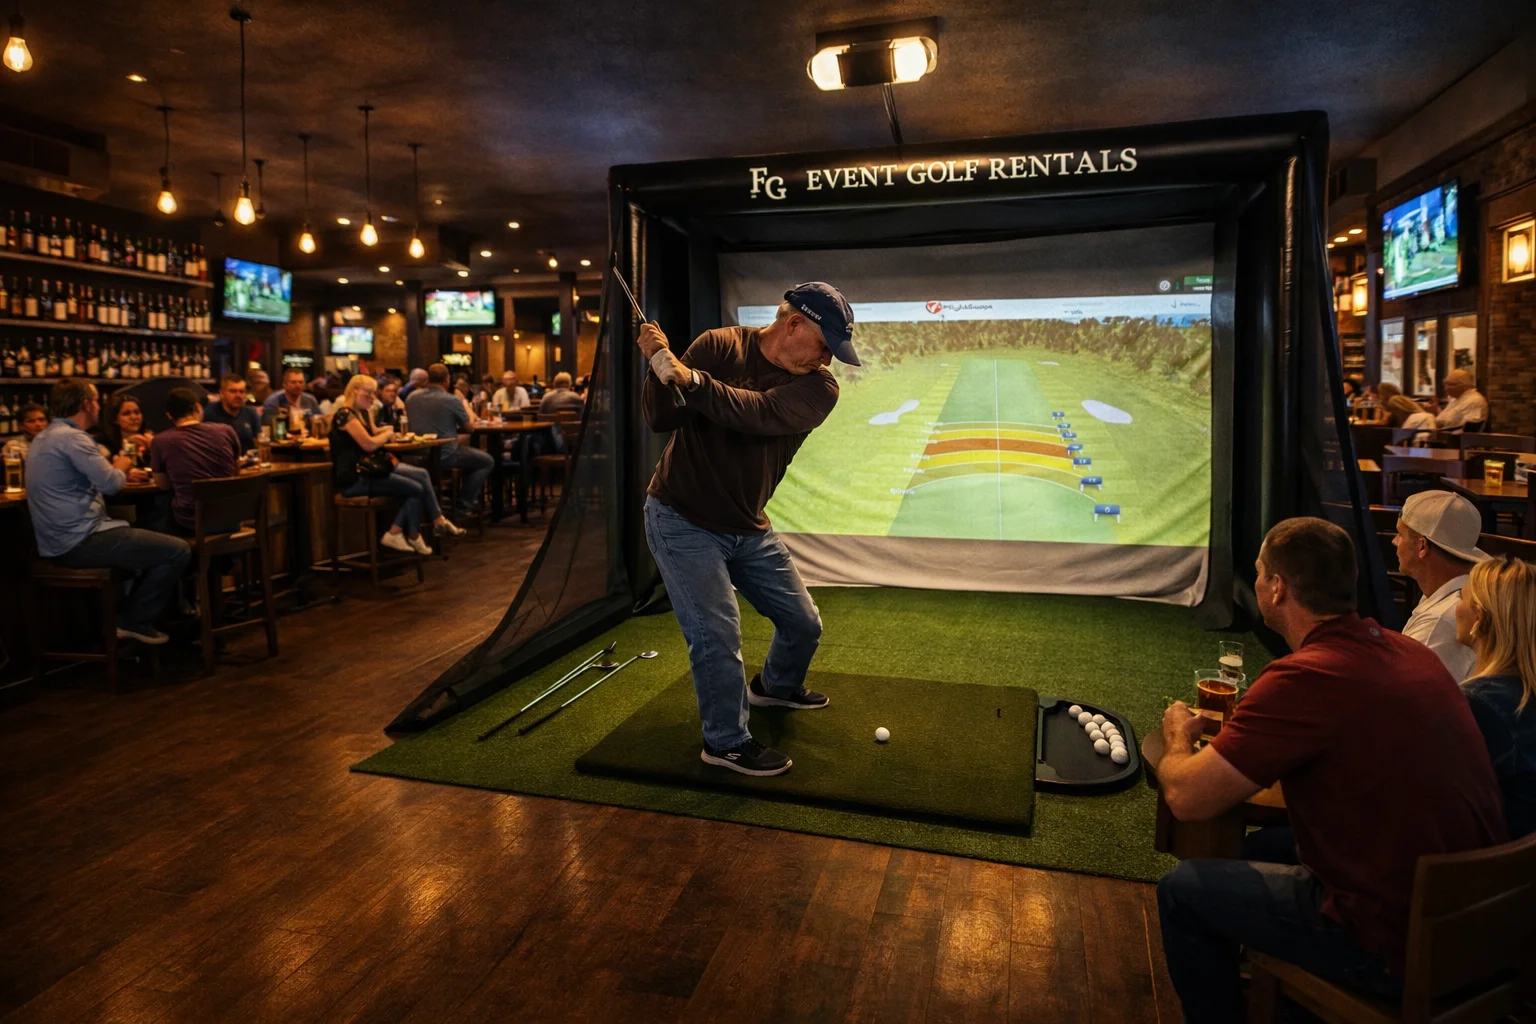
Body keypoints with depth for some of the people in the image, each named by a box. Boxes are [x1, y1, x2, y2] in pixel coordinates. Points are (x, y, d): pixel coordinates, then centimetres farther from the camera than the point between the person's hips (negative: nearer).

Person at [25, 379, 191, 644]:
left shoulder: (45, 437, 17)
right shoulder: (71, 437, -15)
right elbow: (111, 483, -19)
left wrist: (122, 473, 18)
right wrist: (122, 466, 1)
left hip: (61, 540, 11)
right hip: (80, 540, -11)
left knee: (155, 542, 27)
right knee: (178, 550, -12)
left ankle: (127, 611, 23)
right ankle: (134, 619, 2)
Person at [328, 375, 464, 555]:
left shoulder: (363, 412, 15)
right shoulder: (345, 415, -17)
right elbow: (369, 444, -24)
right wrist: (387, 434, -5)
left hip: (368, 469, 10)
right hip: (354, 478, -10)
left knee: (422, 475, -3)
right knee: (416, 489, -11)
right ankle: (413, 537, 4)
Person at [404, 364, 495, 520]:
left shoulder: (412, 396, 4)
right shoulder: (452, 400, -14)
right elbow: (468, 426, 0)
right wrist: (465, 405, 17)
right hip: (445, 455, -7)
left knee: (471, 455, 32)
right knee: (487, 461, 13)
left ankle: (455, 496, 33)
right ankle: (464, 504, 11)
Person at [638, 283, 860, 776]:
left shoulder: (819, 387, -8)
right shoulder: (720, 346, -12)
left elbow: (757, 413, -28)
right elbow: (660, 418, -17)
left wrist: (683, 374, -37)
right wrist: (658, 365, -34)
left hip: (749, 528, 5)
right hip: (682, 519, -4)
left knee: (803, 625, 13)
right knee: (718, 634, -12)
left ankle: (776, 685, 46)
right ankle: (726, 742, 12)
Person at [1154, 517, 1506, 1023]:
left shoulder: (1301, 678, -26)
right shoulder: (1412, 652, 0)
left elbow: (1187, 797, -21)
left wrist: (1177, 738, 0)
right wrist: (1241, 725, 12)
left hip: (1393, 946, -8)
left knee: (1182, 890, 5)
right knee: (1263, 846, 26)